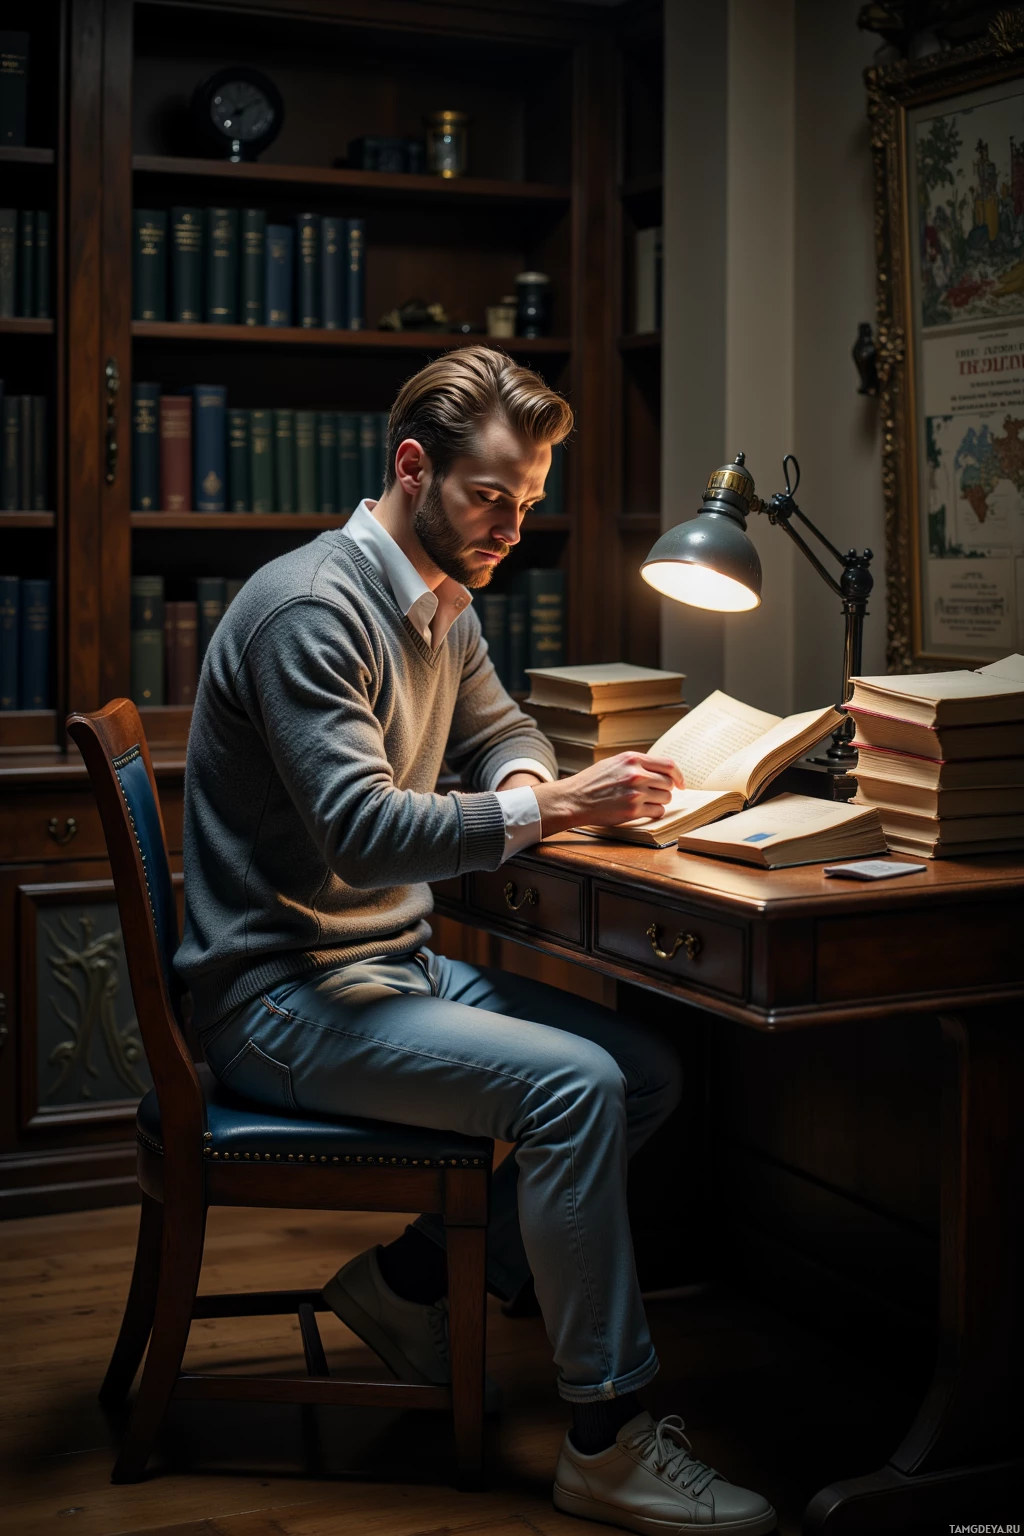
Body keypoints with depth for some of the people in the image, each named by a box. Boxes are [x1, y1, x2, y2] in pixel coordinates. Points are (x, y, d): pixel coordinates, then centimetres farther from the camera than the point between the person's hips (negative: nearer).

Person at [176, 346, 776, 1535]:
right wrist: (552, 809, -30)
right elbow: (362, 833, -27)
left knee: (648, 1072, 1)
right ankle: (607, 1437, -15)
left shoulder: (443, 606, 11)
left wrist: (522, 784, 0)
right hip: (281, 998, -10)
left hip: (392, 966, 10)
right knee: (574, 1085, -25)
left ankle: (413, 1275, 9)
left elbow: (501, 732, 24)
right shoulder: (314, 609, -19)